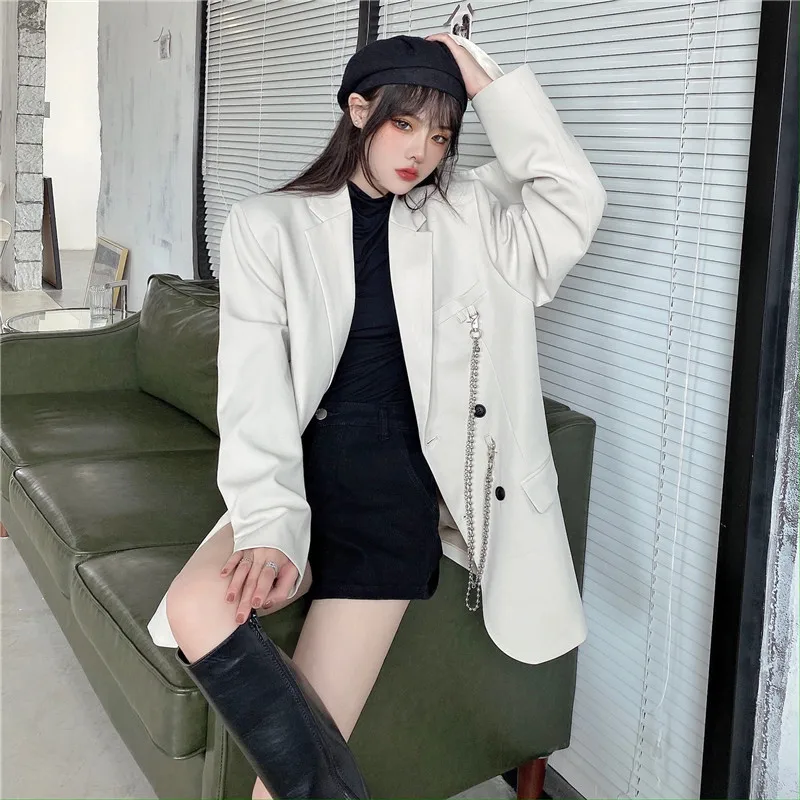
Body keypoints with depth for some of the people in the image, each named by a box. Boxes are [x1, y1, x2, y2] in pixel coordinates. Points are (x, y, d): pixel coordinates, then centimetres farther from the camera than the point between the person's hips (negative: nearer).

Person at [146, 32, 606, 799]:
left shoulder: (464, 215, 8)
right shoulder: (266, 225, 1)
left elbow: (574, 201, -7)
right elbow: (254, 391, -8)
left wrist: (488, 83, -4)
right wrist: (269, 527, -20)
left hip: (398, 488, 0)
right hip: (299, 475, 1)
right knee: (196, 611, -30)